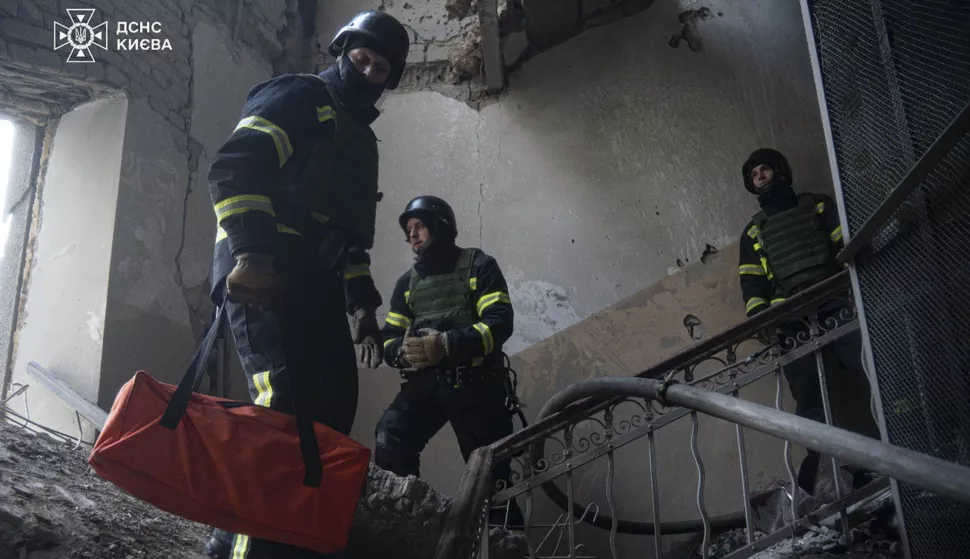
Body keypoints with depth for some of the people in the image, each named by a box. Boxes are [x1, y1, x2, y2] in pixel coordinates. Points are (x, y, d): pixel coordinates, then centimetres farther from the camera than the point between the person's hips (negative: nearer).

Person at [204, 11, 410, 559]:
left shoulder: (362, 141, 30)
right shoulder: (298, 96, 5)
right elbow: (235, 168, -11)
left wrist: (363, 306, 19)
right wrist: (252, 253, -24)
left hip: (317, 286, 9)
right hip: (261, 274, -9)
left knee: (333, 409, 1)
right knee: (286, 403, -24)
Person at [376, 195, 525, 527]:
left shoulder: (478, 266, 2)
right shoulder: (407, 282, 17)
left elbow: (499, 323, -11)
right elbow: (389, 340, 13)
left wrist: (447, 345, -25)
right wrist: (404, 351, -13)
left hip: (475, 383, -3)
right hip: (425, 383, 3)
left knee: (491, 472, 2)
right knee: (389, 440, -24)